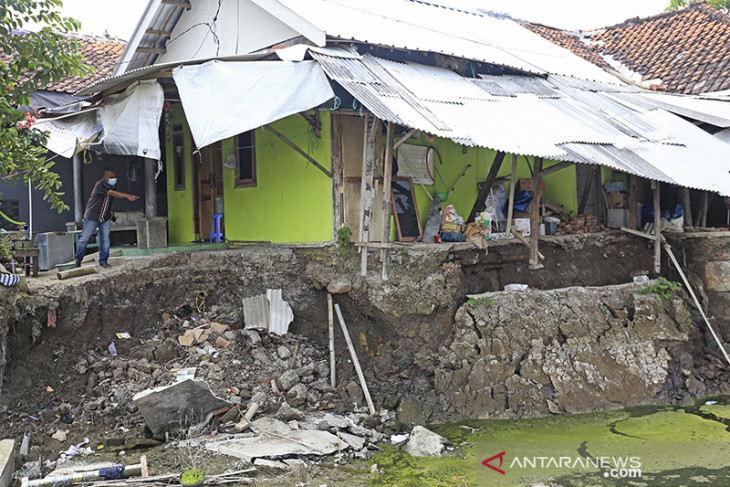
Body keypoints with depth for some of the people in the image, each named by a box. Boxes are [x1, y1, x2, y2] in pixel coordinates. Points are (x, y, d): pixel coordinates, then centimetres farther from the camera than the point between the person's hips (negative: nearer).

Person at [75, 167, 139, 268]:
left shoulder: (113, 185, 1)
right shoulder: (100, 184, -24)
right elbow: (112, 193, -38)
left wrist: (112, 211, 8)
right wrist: (127, 196, -48)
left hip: (105, 218, 6)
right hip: (92, 217, -6)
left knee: (105, 239, 2)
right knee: (85, 238, 4)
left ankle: (103, 260, 12)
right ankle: (78, 259, 21)